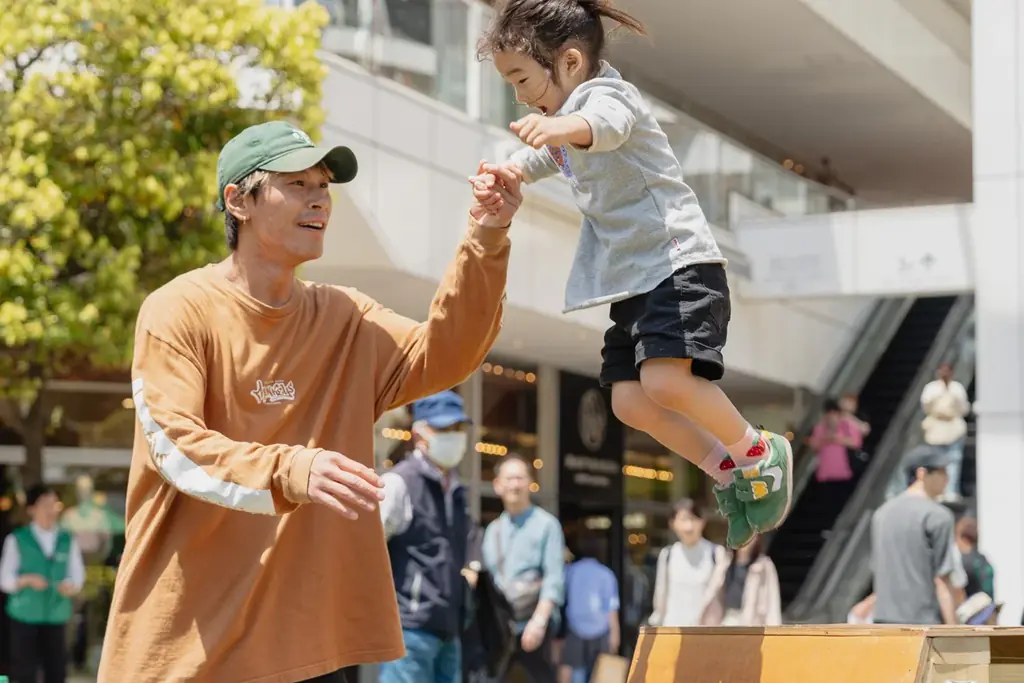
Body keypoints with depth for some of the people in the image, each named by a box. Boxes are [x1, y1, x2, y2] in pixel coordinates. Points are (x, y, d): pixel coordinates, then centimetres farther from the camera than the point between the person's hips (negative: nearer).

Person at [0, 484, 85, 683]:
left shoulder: (68, 540, 6)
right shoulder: (17, 540, -2)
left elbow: (77, 574, 7)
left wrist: (71, 586, -15)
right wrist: (27, 580, -19)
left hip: (57, 616, 3)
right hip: (25, 616, -3)